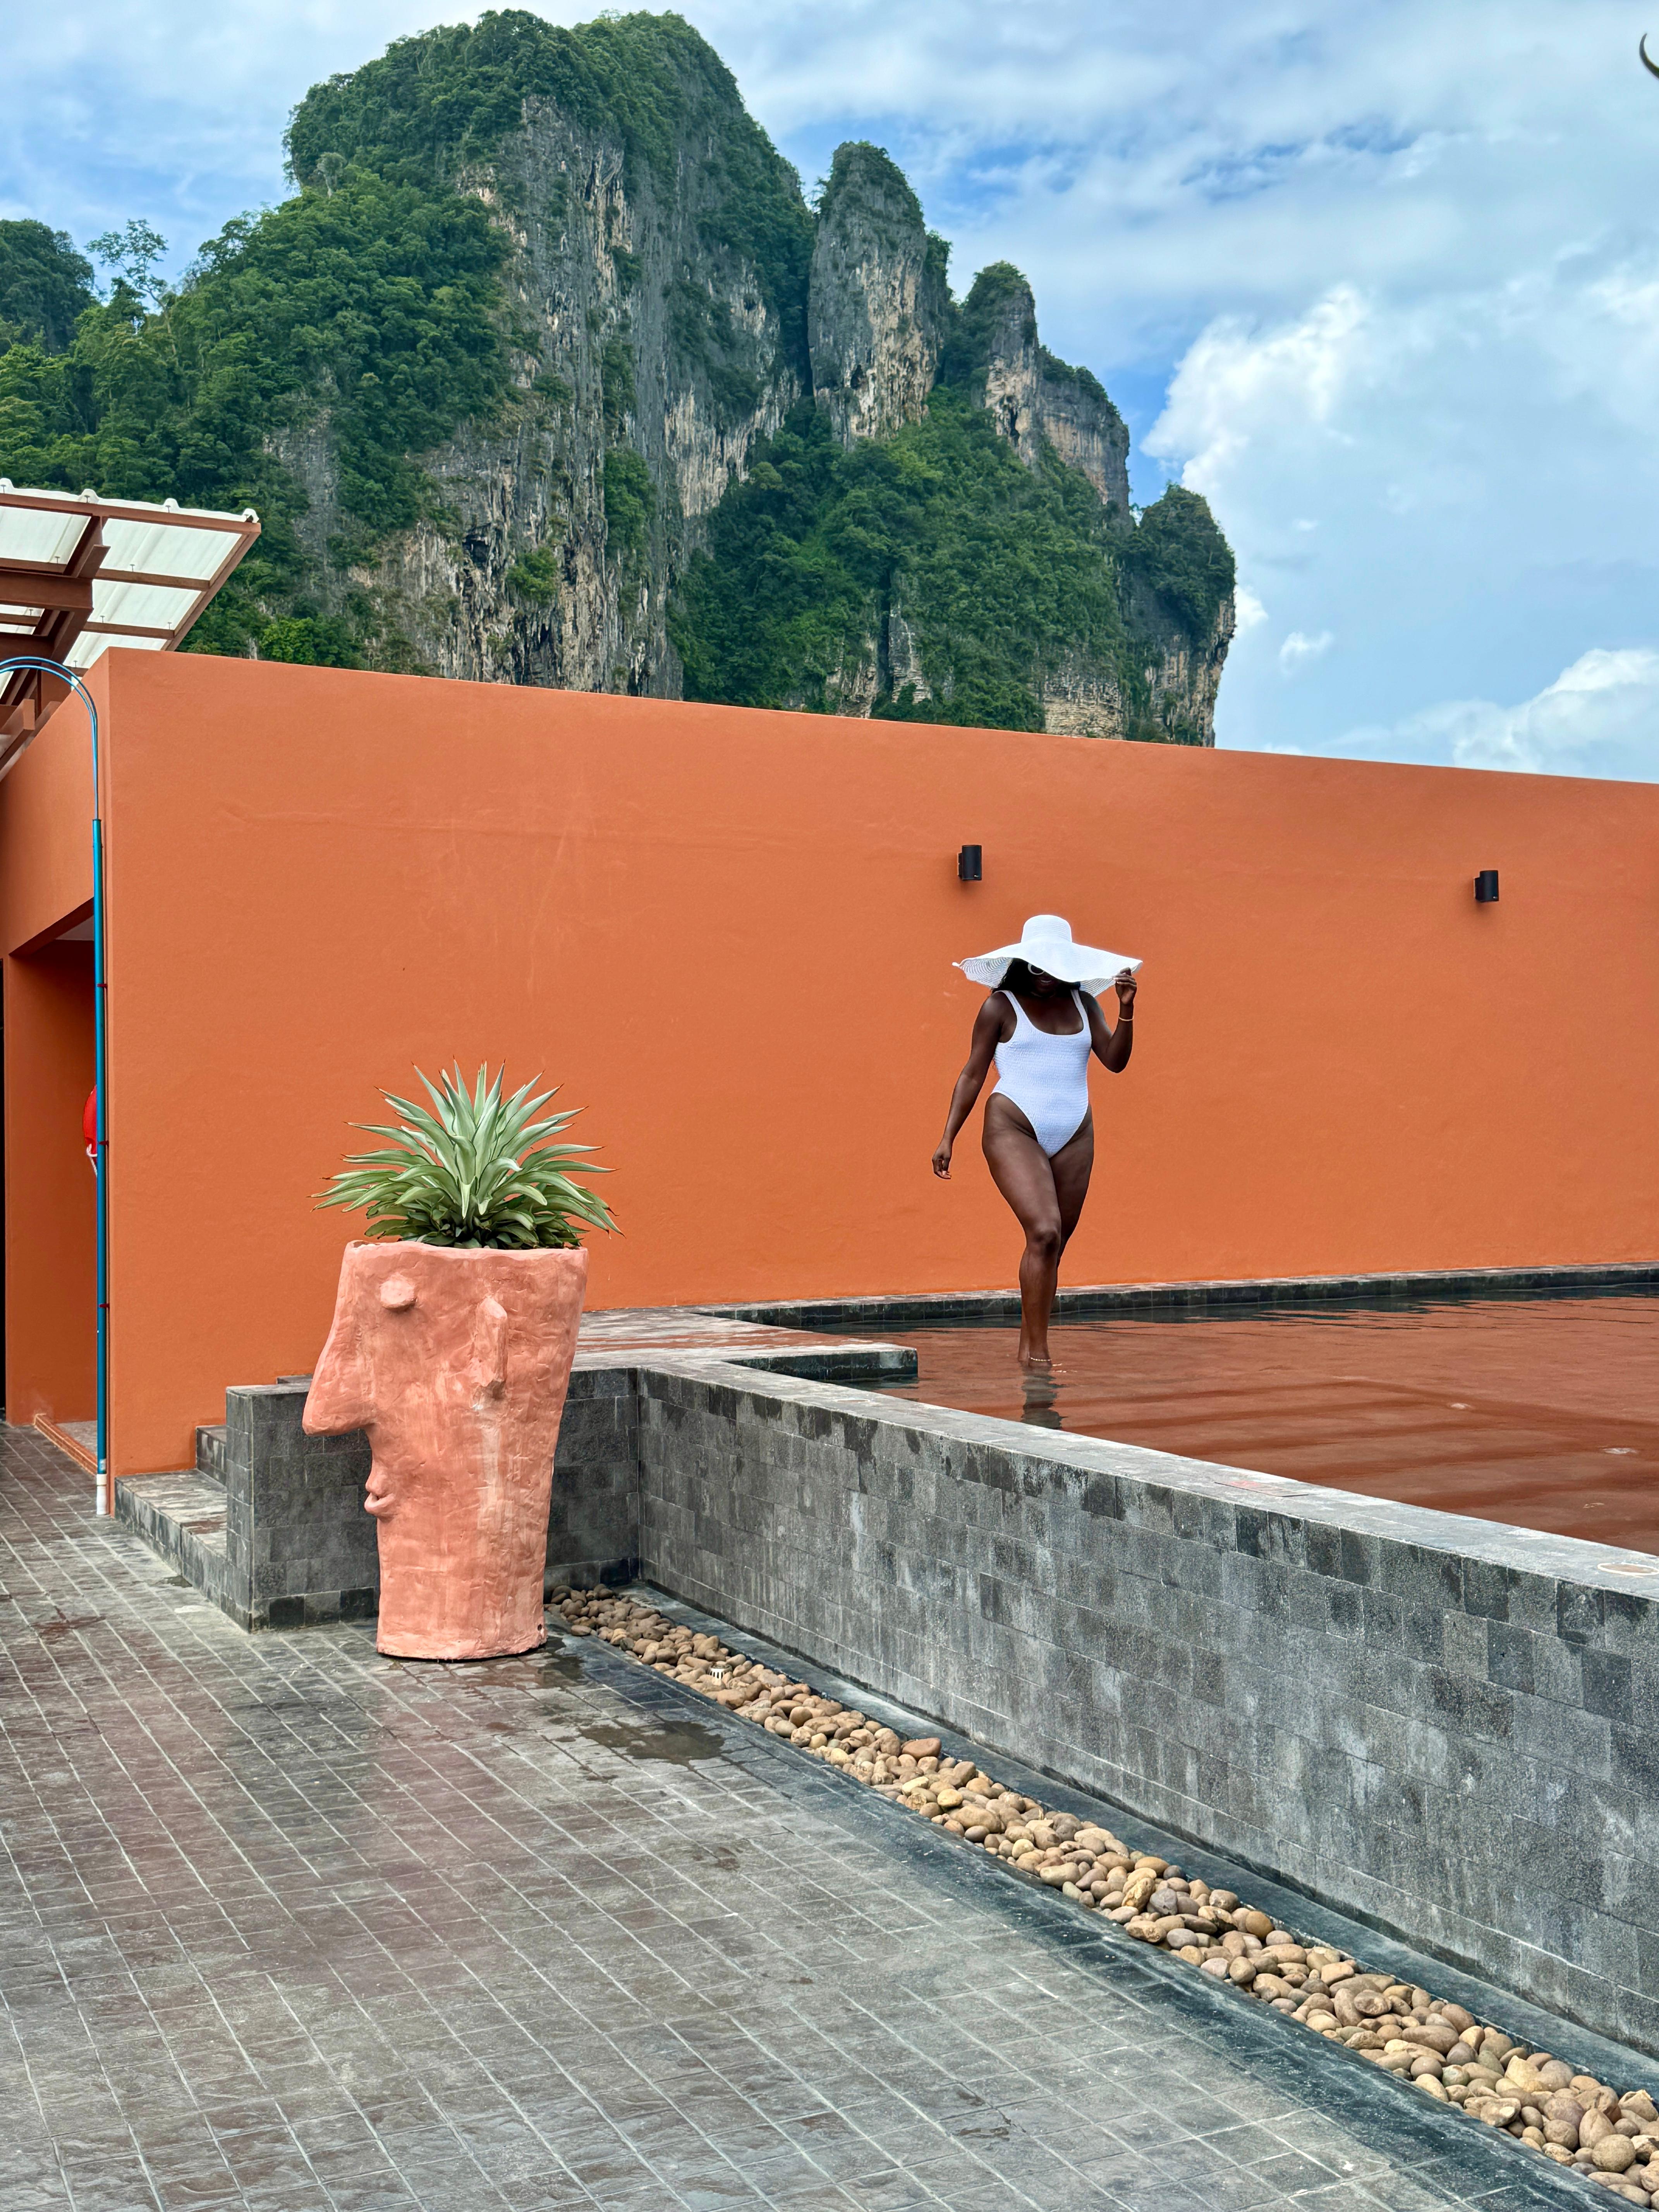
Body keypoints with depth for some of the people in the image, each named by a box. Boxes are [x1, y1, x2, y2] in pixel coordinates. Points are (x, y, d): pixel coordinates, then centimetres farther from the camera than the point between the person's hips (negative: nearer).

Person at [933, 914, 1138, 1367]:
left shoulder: (1083, 1004, 12)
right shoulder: (1001, 1007, 1)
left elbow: (1115, 1061, 4)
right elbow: (972, 1075, 2)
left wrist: (1126, 1012, -11)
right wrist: (948, 1138, -4)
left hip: (1073, 1138, 5)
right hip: (1014, 1131, -5)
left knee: (1053, 1245, 5)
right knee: (1044, 1232, -20)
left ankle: (1028, 1347, 15)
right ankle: (1037, 1350, -15)